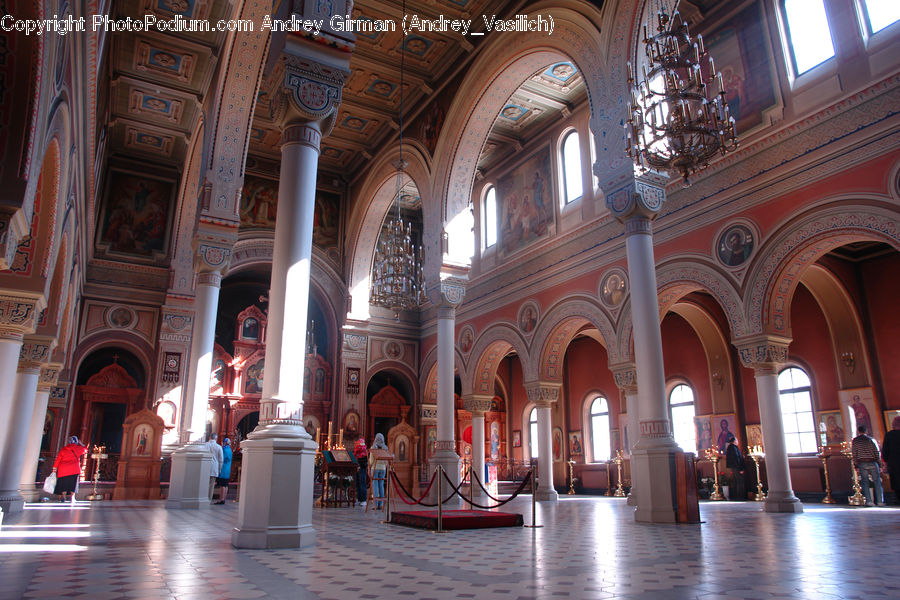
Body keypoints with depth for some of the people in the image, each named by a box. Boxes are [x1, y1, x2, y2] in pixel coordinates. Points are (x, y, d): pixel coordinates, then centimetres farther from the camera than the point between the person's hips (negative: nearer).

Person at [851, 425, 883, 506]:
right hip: (872, 462, 0)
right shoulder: (871, 439, 5)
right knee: (877, 481, 6)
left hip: (862, 463, 0)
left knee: (865, 482, 2)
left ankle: (869, 501, -5)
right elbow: (877, 452, 3)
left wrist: (856, 465, 8)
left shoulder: (855, 440, 5)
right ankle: (880, 501, 3)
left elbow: (854, 454, 3)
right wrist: (879, 464, 8)